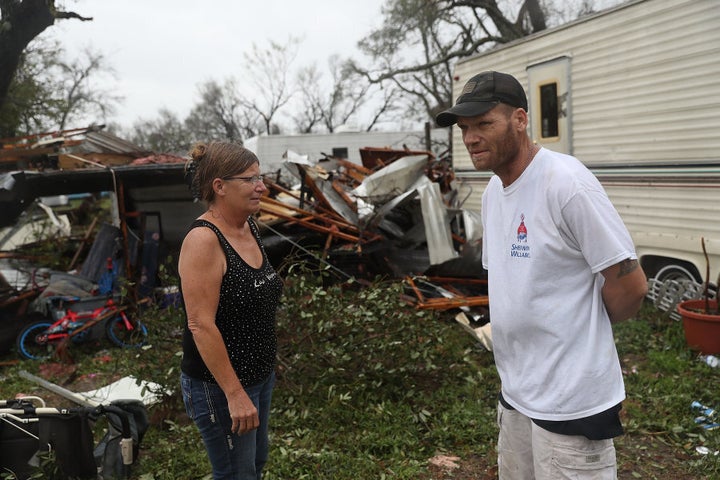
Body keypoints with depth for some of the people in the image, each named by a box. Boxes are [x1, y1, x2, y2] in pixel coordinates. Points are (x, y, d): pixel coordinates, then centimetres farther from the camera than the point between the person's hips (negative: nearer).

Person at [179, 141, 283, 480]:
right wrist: (235, 394, -24)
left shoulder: (248, 226, 2)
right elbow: (201, 325, -26)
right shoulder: (204, 239, -23)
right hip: (220, 385, -8)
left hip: (260, 374, 8)